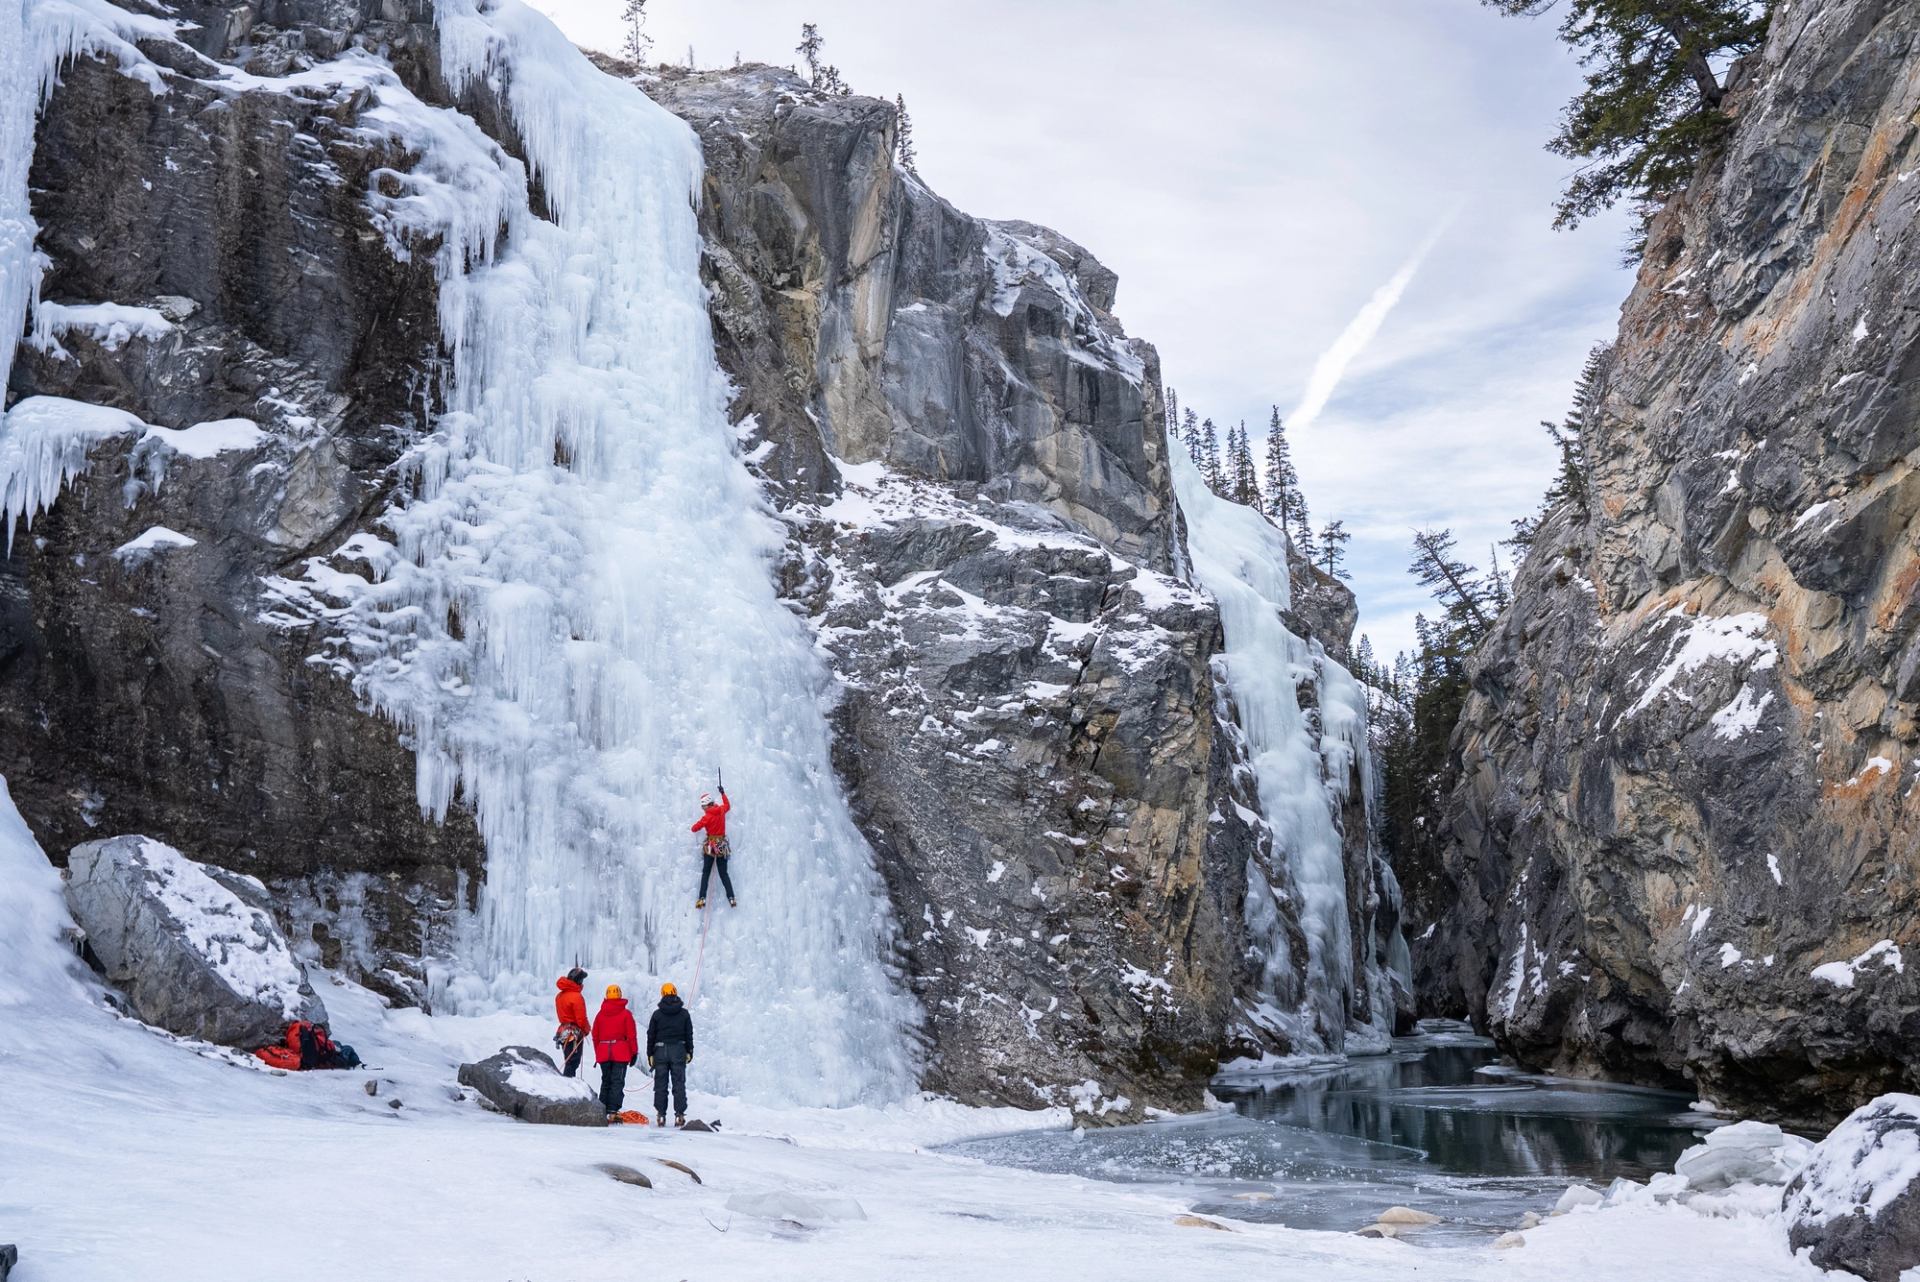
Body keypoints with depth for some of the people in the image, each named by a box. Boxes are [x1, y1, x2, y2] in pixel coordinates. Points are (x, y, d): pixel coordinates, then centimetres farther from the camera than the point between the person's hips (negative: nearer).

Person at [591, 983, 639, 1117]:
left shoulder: (600, 1014, 6)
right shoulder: (626, 1014, -4)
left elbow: (595, 1036, 11)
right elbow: (631, 1035, -5)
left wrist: (598, 1054, 19)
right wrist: (634, 1052, 2)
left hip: (603, 1054, 4)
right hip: (621, 1053, -4)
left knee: (605, 1081, 14)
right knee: (617, 1082, -3)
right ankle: (613, 1111, -13)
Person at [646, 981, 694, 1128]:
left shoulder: (657, 1014, 0)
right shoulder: (684, 1013, 1)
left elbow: (651, 1035, 1)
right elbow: (689, 1034, 4)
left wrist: (650, 1054, 7)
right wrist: (689, 1052, 12)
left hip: (660, 1051, 0)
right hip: (679, 1050, 0)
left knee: (660, 1084, 5)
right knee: (679, 1084, 3)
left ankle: (661, 1114, 4)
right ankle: (679, 1114, -2)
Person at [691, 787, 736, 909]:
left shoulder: (707, 817, -14)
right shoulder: (721, 810, 0)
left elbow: (695, 828, -11)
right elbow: (728, 805, 24)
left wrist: (699, 823, 11)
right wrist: (723, 793, 36)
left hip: (710, 846, -5)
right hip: (722, 846, 5)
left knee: (705, 873, 1)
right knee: (724, 873, 7)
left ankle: (702, 898, -9)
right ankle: (731, 898, -3)